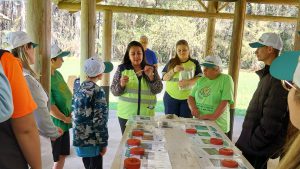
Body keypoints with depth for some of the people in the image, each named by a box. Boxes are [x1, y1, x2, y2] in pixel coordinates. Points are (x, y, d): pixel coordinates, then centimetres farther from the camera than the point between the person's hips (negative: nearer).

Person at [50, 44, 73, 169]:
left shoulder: (57, 74, 6)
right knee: (58, 156, 6)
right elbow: (49, 106, -22)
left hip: (65, 121, 8)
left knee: (63, 154, 18)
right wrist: (64, 118, -10)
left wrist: (70, 114, 5)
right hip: (56, 123, -8)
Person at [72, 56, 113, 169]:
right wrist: (103, 143, -12)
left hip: (80, 138, 7)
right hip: (92, 140, -7)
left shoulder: (79, 89, 5)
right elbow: (99, 120, -19)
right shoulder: (98, 91, -17)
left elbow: (75, 113, 12)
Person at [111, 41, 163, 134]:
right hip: (126, 114, -1)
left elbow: (158, 90, 0)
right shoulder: (122, 68, 1)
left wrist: (151, 76, -14)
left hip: (146, 114, 1)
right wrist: (121, 84, -19)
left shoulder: (151, 69, 4)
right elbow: (114, 91, 1)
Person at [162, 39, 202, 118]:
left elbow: (200, 78, -4)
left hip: (188, 97, -1)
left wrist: (188, 82, -22)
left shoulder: (194, 63, 4)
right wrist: (173, 70, -14)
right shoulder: (171, 62, 6)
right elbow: (164, 78, 4)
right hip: (171, 97, 1)